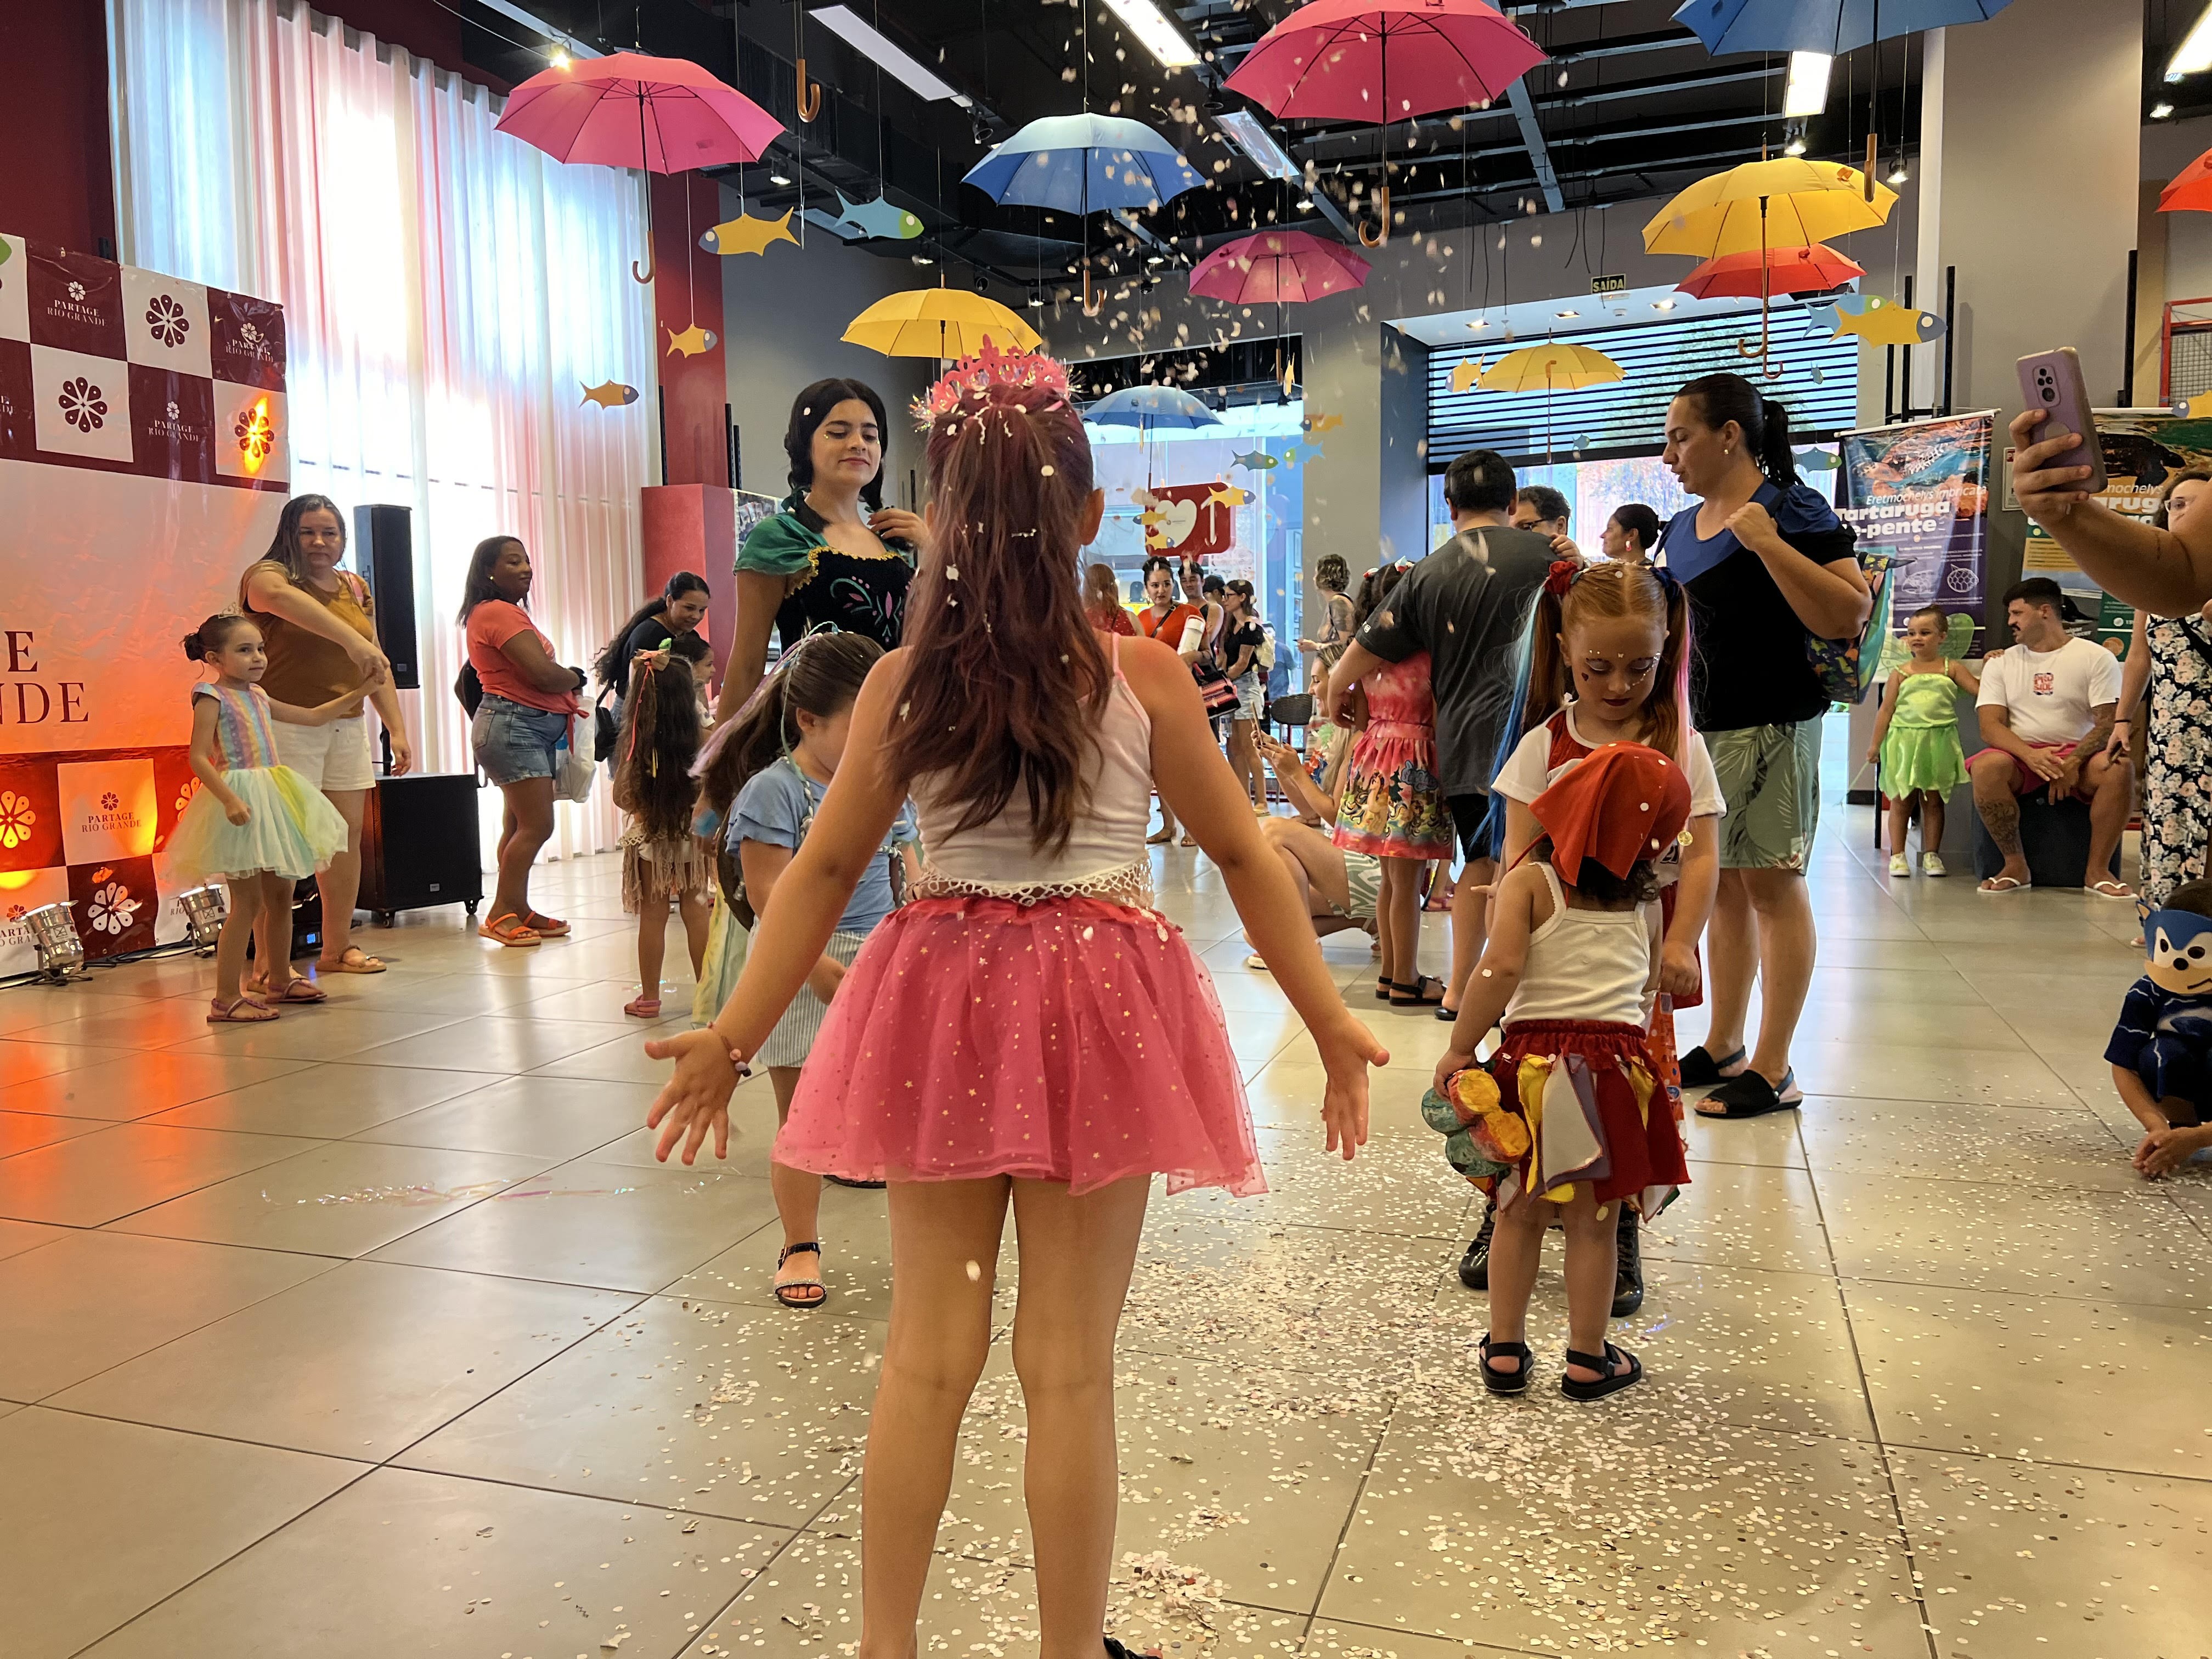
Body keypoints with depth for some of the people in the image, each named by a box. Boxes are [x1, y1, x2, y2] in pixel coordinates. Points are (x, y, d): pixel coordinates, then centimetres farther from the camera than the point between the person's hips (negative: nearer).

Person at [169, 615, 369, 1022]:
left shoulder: (258, 697, 15)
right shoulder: (212, 698, -8)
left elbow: (313, 717, 25)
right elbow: (199, 758, -15)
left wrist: (356, 694, 21)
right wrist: (229, 800, -26)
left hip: (272, 801, 8)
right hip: (241, 802, -8)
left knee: (281, 894, 14)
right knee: (248, 902, -10)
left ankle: (281, 980, 28)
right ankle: (226, 999, -6)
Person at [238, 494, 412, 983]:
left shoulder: (356, 588, 15)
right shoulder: (268, 575, -5)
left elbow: (377, 665, 16)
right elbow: (283, 599, -31)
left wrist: (397, 729, 8)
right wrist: (351, 640, -44)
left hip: (347, 726, 6)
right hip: (287, 726, -6)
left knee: (348, 834, 8)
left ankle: (337, 947, 20)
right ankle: (269, 964, -4)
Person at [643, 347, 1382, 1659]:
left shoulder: (903, 681, -4)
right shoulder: (1143, 674, -7)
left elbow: (826, 871, -1)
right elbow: (1245, 856, -1)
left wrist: (734, 1036, 8)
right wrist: (1332, 1022, 8)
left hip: (941, 1006, 2)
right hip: (1097, 1012, -2)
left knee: (928, 1353, 15)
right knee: (1070, 1365, 9)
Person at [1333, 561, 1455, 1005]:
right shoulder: (1430, 653, -11)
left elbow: (1359, 723, 12)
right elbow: (1440, 723, -10)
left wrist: (1345, 782, 20)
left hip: (1373, 760, 7)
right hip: (1413, 762, -7)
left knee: (1390, 879, 15)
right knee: (1407, 881, 0)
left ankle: (1391, 972, 24)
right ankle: (1405, 980, 7)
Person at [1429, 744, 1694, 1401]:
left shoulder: (1530, 880, -3)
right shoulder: (1645, 901, 6)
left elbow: (1501, 967, -15)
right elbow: (1651, 986, 11)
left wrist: (1458, 1051, -9)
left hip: (1535, 1060, -1)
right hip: (1619, 1062, 1)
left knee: (1521, 1215, 13)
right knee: (1593, 1223, 11)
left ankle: (1505, 1352, 21)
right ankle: (1588, 1359, 23)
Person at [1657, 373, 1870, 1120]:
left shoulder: (1791, 510, -8)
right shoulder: (1684, 529, 15)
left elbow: (1848, 617, -19)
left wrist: (1767, 542, -21)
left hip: (1769, 724, -8)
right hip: (1700, 725, 8)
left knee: (1773, 884, -4)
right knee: (1723, 885, 13)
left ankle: (1773, 1069, 3)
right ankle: (1723, 1047, 22)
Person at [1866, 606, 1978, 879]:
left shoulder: (1952, 668, 5)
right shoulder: (1901, 673, 4)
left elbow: (1979, 688, 2)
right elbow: (1887, 709, 5)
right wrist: (1875, 744, 5)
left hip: (1939, 742, 0)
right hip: (1905, 740, 0)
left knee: (1934, 801, 7)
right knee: (1902, 800, 3)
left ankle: (1931, 855, 14)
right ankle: (1897, 855, 8)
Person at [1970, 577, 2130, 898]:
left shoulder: (2096, 657, 5)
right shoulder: (2000, 664, 11)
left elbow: (2109, 723, -5)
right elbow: (1990, 726, -2)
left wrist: (2073, 763, -23)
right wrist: (2030, 755, -22)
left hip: (2077, 754, -1)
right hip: (2020, 753, 1)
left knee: (2119, 768, -33)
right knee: (1987, 767, -34)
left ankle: (2097, 870, -19)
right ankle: (2015, 866, -21)